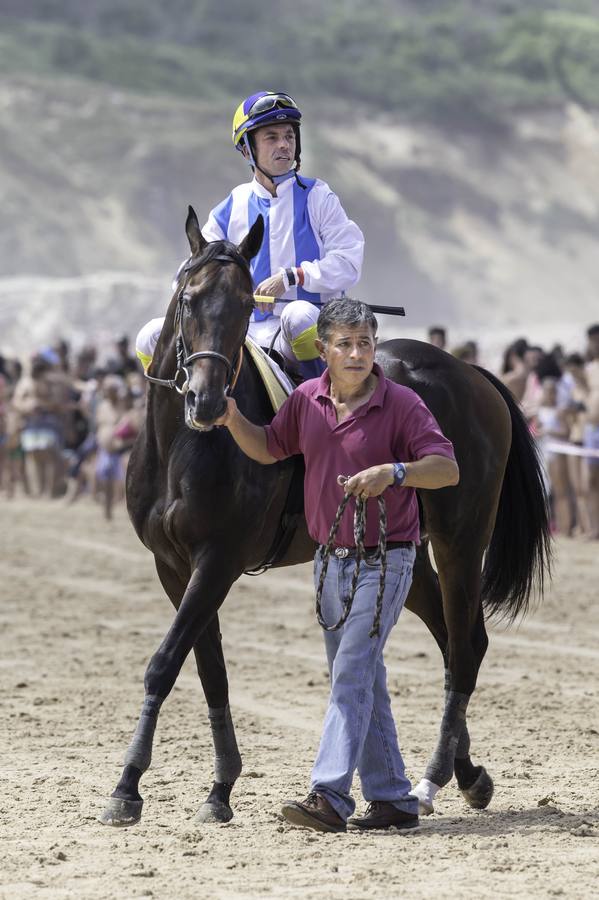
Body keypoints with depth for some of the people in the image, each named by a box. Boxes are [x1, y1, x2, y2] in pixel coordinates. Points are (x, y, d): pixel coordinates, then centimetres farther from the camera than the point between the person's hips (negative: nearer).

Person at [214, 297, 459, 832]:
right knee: (362, 683, 11)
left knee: (352, 671, -16)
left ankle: (330, 796, -23)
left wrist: (393, 472, -34)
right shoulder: (307, 401, 3)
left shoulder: (401, 404, -12)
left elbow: (448, 468, -18)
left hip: (384, 561, -6)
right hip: (330, 561, 7)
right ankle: (393, 798, 19)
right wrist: (233, 418, -2)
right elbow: (267, 449, 17)